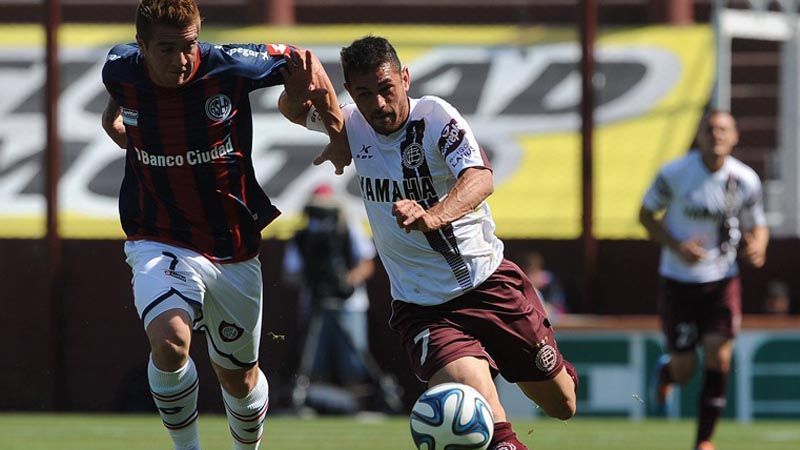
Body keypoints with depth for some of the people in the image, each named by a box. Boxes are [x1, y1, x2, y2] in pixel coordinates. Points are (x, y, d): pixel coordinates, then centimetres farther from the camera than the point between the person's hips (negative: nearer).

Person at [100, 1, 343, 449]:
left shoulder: (230, 68, -16)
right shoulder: (121, 72, -10)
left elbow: (297, 59, 2)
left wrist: (337, 125, -2)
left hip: (234, 249, 1)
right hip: (160, 243, -1)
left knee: (239, 376, 14)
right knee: (169, 341, -29)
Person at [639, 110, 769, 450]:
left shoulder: (746, 180, -6)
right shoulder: (674, 174, -12)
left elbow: (757, 226, 7)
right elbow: (646, 214, -1)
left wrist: (757, 249, -18)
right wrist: (676, 246, -17)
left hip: (722, 281, 1)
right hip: (678, 281, -1)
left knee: (719, 358, -11)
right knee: (685, 370, 0)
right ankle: (666, 370, 41)